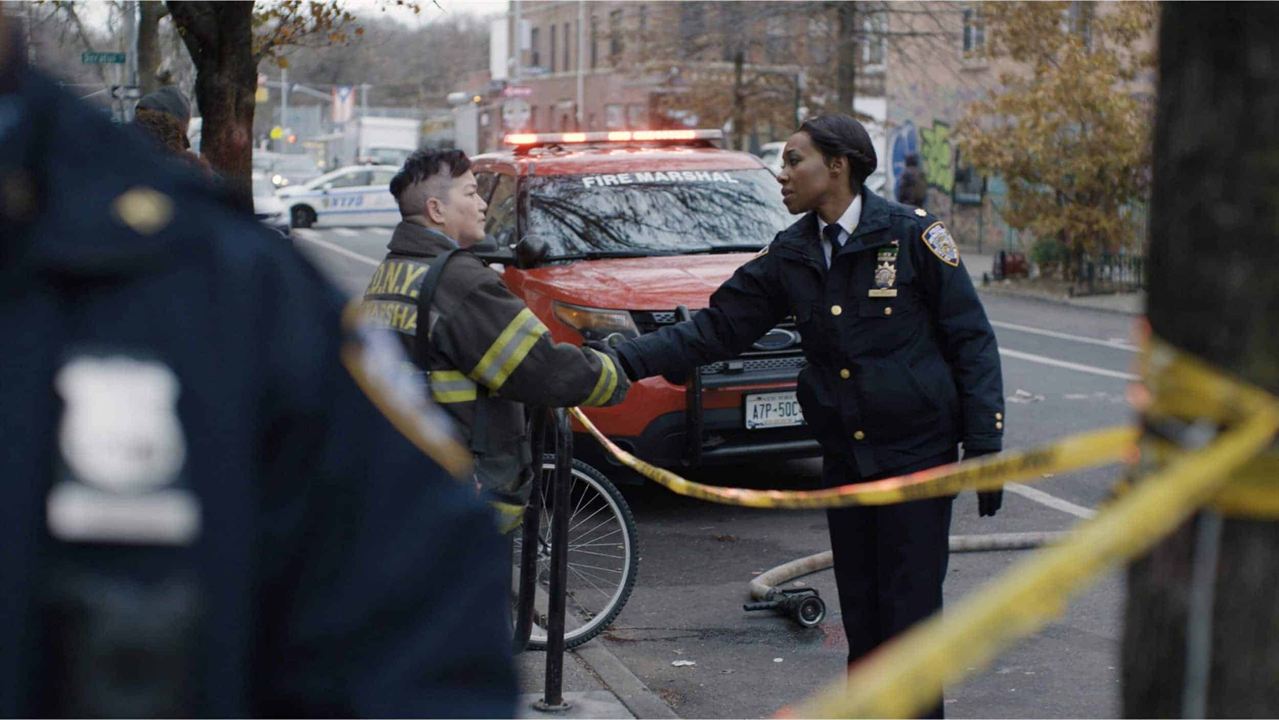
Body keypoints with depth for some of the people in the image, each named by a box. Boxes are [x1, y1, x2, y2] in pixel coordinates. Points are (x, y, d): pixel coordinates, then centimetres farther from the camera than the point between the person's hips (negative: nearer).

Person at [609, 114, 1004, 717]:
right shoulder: (789, 257, 6)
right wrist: (623, 362, -7)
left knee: (910, 614, -4)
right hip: (844, 459, 5)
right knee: (861, 618, 9)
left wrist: (984, 447, -10)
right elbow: (715, 329, 5)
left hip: (917, 453, -5)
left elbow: (971, 342, -6)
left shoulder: (913, 236, -8)